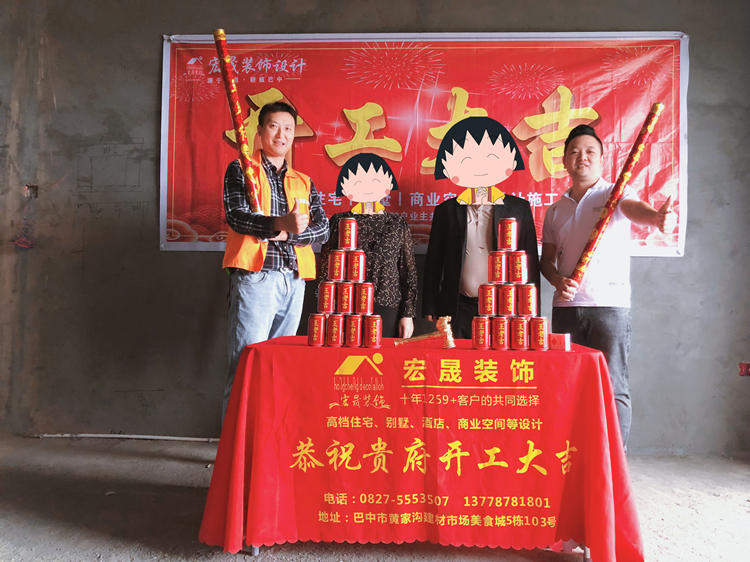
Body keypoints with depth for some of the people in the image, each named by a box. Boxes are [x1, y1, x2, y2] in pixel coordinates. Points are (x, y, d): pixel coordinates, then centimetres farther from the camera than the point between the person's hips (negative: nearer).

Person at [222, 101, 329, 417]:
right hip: (255, 276, -4)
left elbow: (322, 229, 9)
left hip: (294, 279, 5)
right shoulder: (241, 170, 9)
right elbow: (236, 216, -8)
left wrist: (283, 235, -9)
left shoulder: (304, 183, 20)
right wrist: (281, 223, -26)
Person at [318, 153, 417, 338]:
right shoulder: (339, 222, 8)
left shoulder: (397, 223, 11)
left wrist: (408, 315, 4)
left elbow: (409, 272, 10)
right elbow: (325, 269, 9)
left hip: (387, 309, 1)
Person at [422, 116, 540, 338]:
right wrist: (430, 307, 5)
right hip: (459, 310, 0)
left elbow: (531, 261, 7)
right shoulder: (446, 210, 8)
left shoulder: (519, 208, 7)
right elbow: (434, 262, 9)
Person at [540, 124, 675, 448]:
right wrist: (558, 281, -6)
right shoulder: (555, 210, 15)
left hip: (609, 304, -4)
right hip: (565, 305, 4)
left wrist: (655, 216, -43)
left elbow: (634, 208, -19)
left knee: (613, 387, -2)